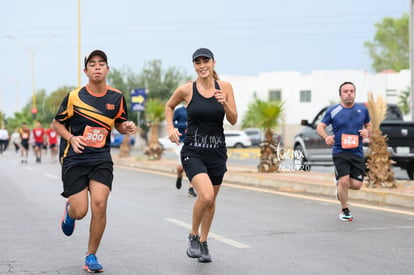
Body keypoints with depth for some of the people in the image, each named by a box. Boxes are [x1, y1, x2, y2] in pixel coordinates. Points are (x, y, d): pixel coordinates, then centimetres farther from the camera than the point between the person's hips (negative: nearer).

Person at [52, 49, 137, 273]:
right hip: (74, 158, -2)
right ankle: (68, 210, 34)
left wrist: (128, 127, -7)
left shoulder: (116, 97, 3)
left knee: (99, 204, -15)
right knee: (80, 212, -8)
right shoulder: (74, 96, -5)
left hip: (101, 158, 2)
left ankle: (91, 257, 2)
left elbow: (119, 125, 17)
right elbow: (56, 123, 6)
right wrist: (72, 138, -12)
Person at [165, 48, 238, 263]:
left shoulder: (225, 87, -1)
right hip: (193, 151, -3)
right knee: (205, 195, -22)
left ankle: (203, 243, 33)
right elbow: (169, 106, 14)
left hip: (217, 151, 3)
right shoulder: (186, 90, -6)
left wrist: (225, 104, -17)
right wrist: (170, 127, -1)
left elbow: (233, 121, 1)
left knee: (211, 201, 13)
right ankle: (193, 236, 3)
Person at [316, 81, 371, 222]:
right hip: (339, 152, -3)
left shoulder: (363, 109, 7)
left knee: (357, 185, -3)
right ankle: (345, 211, 9)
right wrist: (326, 137, -19)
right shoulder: (333, 111, -1)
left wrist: (367, 132, -2)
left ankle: (339, 184, 32)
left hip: (357, 153, 3)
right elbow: (320, 127, 2)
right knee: (344, 181, -13)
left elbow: (368, 125, 22)